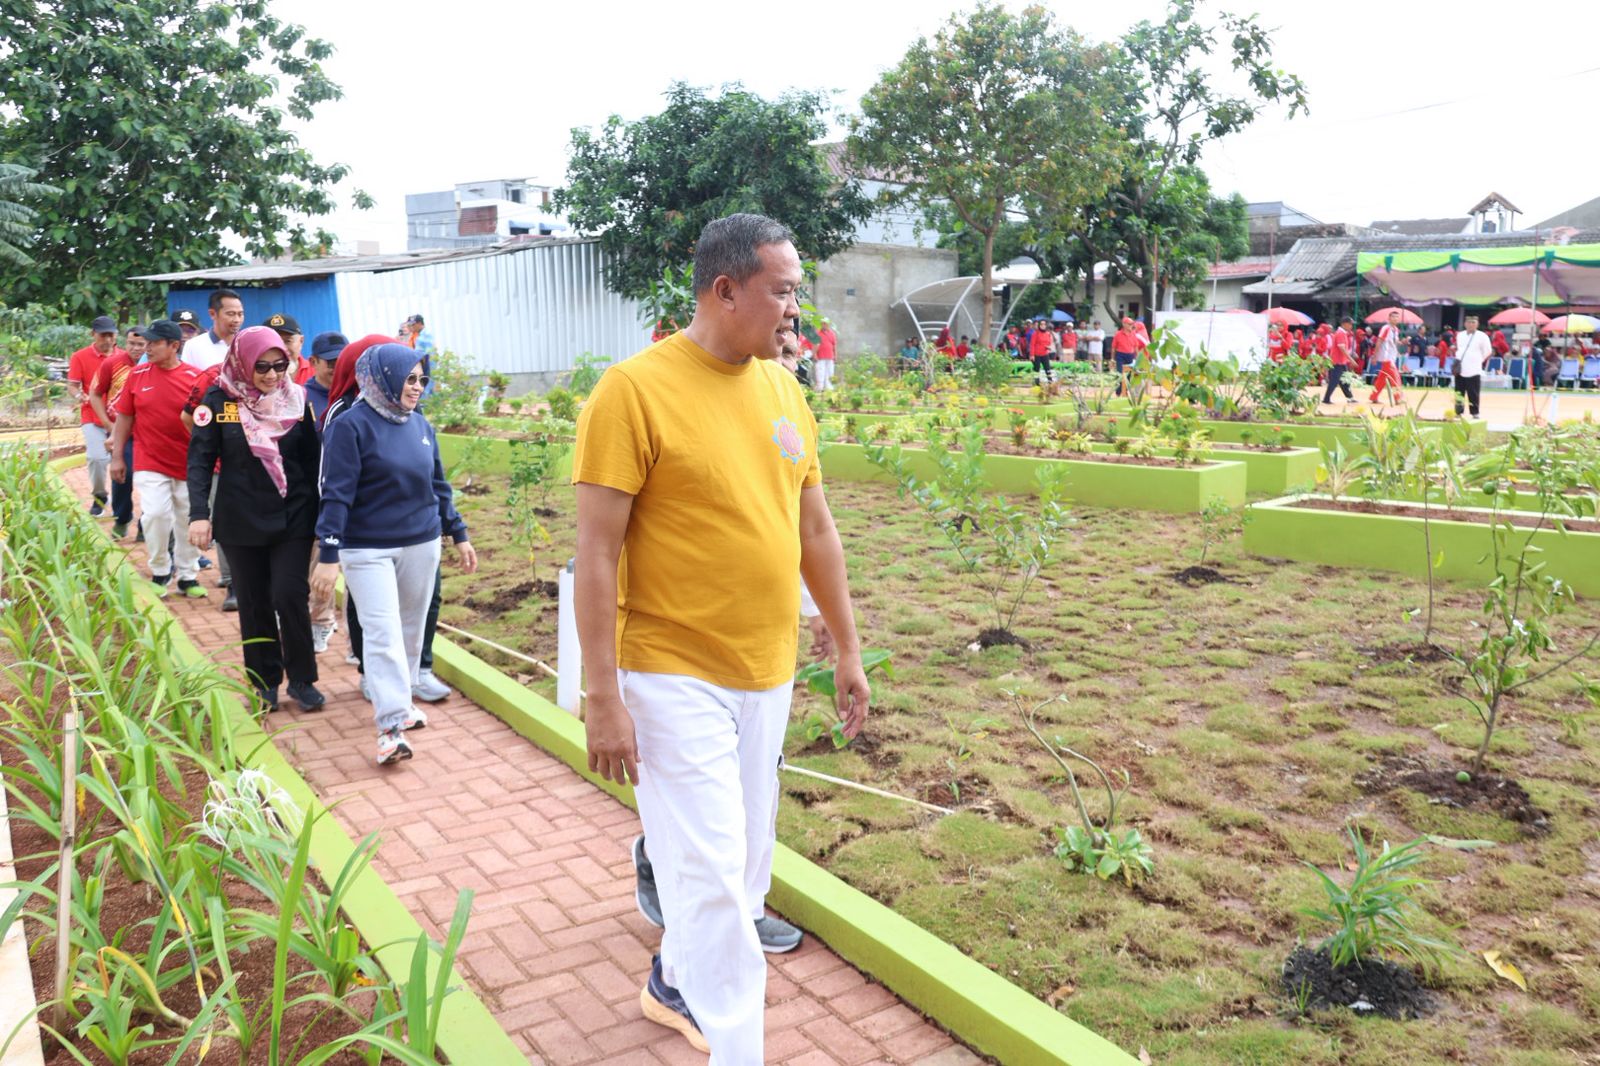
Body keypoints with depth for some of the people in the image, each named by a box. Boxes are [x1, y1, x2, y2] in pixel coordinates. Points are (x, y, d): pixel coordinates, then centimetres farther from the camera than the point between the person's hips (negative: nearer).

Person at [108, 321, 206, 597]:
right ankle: (160, 573, 11)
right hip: (150, 461, 0)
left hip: (188, 463, 0)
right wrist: (117, 457, 6)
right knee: (155, 514, -9)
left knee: (187, 519, 7)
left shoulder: (196, 377, -5)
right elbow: (124, 417, 7)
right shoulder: (137, 375, 1)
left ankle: (187, 576, 22)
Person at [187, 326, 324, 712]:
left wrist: (321, 515, 7)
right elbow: (200, 459, -4)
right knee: (254, 604, 8)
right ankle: (265, 682, 22)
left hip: (293, 519, 0)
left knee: (290, 597, -7)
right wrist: (199, 513, -13)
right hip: (241, 522, 0)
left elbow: (312, 460, 7)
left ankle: (302, 679, 9)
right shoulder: (219, 400, -3)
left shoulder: (296, 399, 2)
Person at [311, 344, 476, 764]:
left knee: (411, 630, 14)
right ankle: (391, 726, -5)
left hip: (422, 545, 6)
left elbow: (438, 484, 14)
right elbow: (336, 494, -14)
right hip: (369, 550, -6)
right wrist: (329, 555, -17)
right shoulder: (351, 426, -11)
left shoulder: (420, 424, 6)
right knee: (383, 634, -8)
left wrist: (459, 534, 14)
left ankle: (400, 701, 31)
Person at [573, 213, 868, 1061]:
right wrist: (603, 697, -16)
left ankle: (675, 984, 43)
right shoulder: (636, 389, -13)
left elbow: (816, 529, 13)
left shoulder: (782, 389, 6)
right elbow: (597, 552, -14)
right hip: (676, 678, -7)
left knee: (744, 858, 19)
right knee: (713, 873, -3)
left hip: (768, 674, 7)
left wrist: (848, 650, 15)